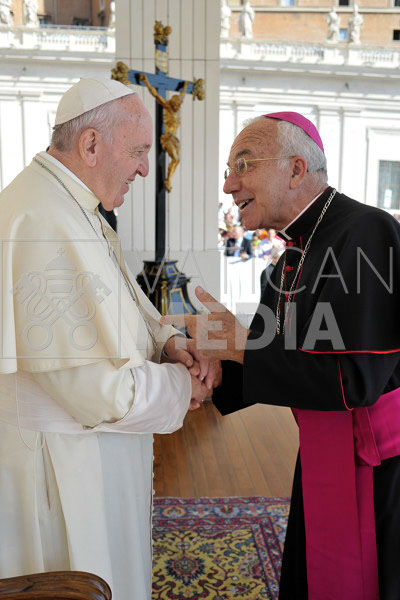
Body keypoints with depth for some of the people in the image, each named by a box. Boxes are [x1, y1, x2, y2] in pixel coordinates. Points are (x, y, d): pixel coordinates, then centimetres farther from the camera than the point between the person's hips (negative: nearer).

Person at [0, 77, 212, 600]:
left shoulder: (74, 208, 9)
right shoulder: (46, 223, -27)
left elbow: (119, 305, 15)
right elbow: (94, 381, -29)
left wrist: (165, 342, -3)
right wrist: (180, 387, -13)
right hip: (59, 460, -10)